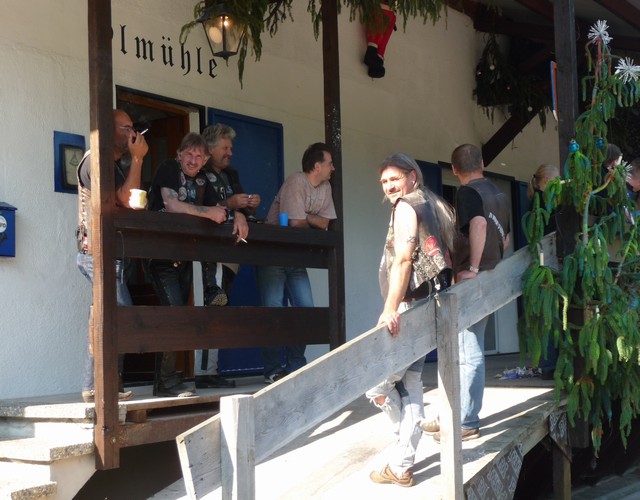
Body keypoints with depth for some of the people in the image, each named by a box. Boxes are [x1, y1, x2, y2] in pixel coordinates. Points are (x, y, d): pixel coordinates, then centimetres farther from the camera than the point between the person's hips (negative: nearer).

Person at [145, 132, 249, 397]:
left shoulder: (201, 180, 13)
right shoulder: (169, 169, -7)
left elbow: (219, 209, 12)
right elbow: (171, 204, -20)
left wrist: (237, 215, -10)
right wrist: (207, 212, -18)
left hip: (184, 257, 7)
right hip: (161, 256, -7)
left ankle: (163, 381, 14)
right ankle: (167, 380, -9)